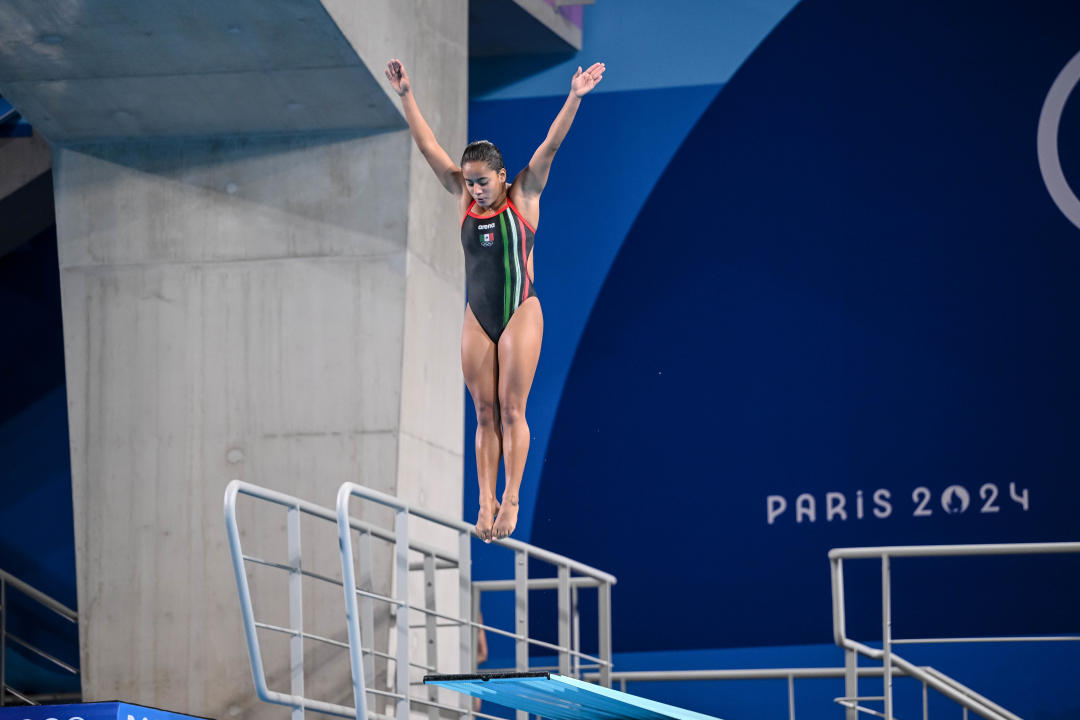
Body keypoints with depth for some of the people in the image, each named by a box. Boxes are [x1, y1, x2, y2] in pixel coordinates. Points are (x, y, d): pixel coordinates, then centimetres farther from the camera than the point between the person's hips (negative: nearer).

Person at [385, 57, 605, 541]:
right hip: (478, 316, 4)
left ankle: (510, 499, -4)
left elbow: (551, 144, -12)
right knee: (484, 413, 2)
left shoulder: (523, 196, -3)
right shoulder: (464, 198, 6)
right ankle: (486, 502, 1)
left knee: (511, 409, -6)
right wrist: (405, 96, -1)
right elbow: (428, 147, 5)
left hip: (520, 311, -4)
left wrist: (574, 98, -22)